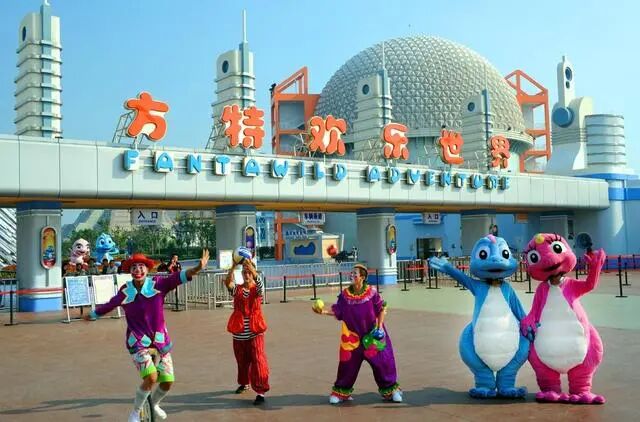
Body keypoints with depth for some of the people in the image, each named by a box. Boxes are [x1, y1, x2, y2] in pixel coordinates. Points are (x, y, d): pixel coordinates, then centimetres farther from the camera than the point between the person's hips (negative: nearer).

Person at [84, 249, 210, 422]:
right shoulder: (125, 291, -6)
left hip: (160, 339, 2)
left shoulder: (157, 284, -9)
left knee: (167, 382, 6)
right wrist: (91, 315, 27)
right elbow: (109, 306, 12)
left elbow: (177, 278, -25)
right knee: (151, 377, -24)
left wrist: (198, 268, -41)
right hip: (138, 342, -2)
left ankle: (154, 404, 40)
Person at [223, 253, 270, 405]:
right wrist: (234, 266, -34)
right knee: (241, 361, 18)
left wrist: (250, 266, -43)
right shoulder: (237, 289, 2)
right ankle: (244, 383, 42)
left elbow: (258, 281, -27)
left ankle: (261, 391, -4)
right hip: (238, 334, 3)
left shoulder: (257, 289, -3)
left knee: (258, 361, -7)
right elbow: (228, 282, -20)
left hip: (255, 333, -3)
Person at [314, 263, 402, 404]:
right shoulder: (345, 294, -5)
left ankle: (391, 390, 21)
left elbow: (382, 308, -2)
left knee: (382, 361, 3)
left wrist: (380, 325, -10)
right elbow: (337, 311, 1)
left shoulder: (372, 292, -11)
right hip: (352, 336, 1)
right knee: (348, 363, 5)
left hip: (372, 334, -1)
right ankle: (341, 392, 23)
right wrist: (324, 312, -13)